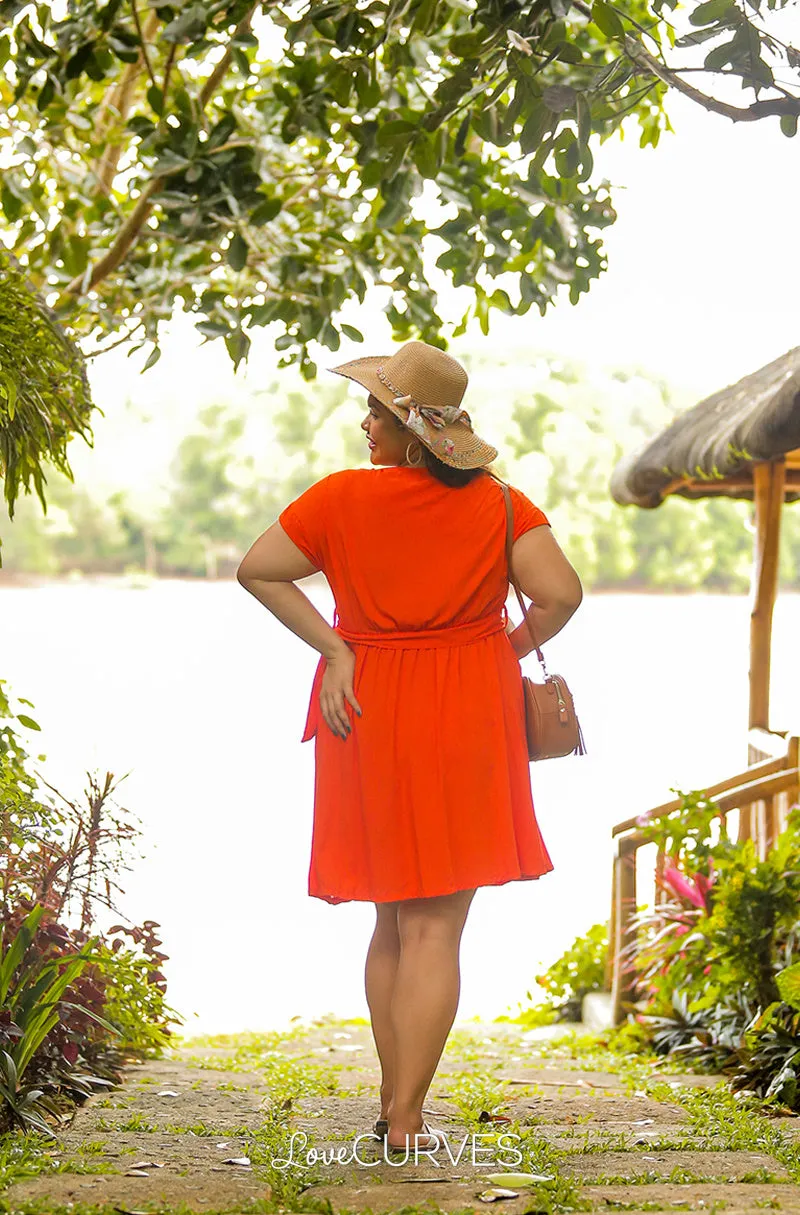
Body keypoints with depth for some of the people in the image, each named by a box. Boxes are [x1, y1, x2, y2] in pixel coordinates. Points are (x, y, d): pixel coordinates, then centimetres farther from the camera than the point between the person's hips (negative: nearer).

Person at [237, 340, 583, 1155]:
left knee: (393, 920, 17)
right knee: (436, 927, 1)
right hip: (465, 720, -2)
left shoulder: (343, 496, -5)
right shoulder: (499, 504, -5)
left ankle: (392, 1101, 22)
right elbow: (560, 595, -14)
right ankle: (406, 1121, -4)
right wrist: (514, 648, 5)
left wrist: (333, 648, -2)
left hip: (369, 715, 2)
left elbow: (256, 570, -3)